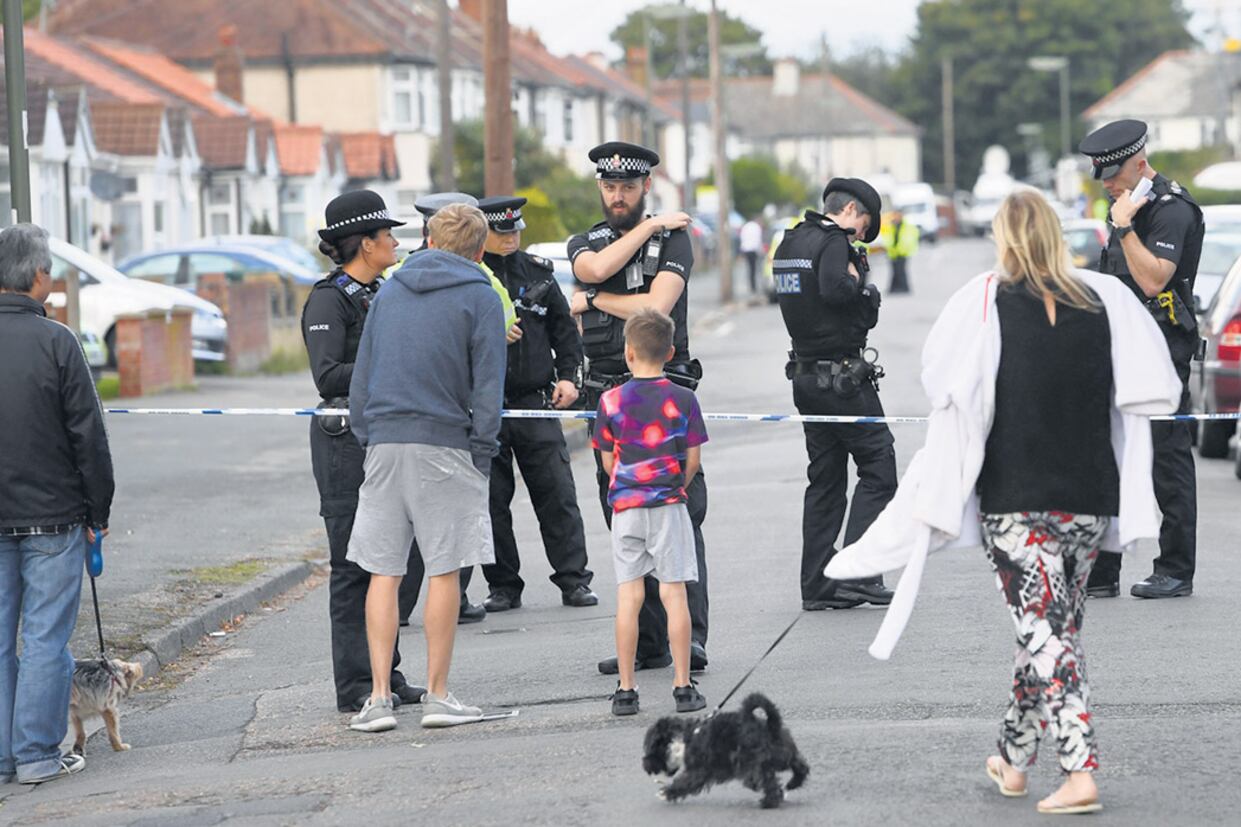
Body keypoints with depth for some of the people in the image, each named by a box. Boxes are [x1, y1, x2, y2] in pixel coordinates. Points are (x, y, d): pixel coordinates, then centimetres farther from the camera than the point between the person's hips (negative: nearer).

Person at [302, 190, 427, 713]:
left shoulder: (381, 294, 15)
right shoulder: (329, 299, -10)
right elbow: (328, 375, -21)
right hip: (346, 441, -8)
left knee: (406, 558, 8)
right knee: (356, 566, -4)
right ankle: (356, 686, 1)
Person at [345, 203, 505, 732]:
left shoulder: (389, 292, 14)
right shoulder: (480, 298, 1)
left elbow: (360, 375, 14)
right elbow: (488, 385, -5)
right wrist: (482, 455, 0)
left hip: (384, 444, 4)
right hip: (444, 445, -4)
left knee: (383, 573, 5)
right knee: (444, 571, 2)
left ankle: (379, 697, 1)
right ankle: (437, 695, 3)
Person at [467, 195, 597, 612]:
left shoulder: (537, 271, 10)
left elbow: (564, 327, 17)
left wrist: (568, 375, 6)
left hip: (536, 404, 2)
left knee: (558, 495, 1)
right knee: (492, 501, 3)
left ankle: (574, 581, 6)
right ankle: (503, 586, 12)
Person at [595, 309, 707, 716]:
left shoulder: (611, 401, -2)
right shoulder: (683, 399, -3)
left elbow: (608, 461, 3)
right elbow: (693, 460, -1)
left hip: (625, 507, 1)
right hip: (669, 504, -1)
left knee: (628, 596, 3)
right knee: (673, 594, 2)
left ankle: (626, 690, 5)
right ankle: (683, 687, 2)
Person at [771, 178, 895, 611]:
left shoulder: (790, 243, 16)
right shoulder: (833, 242, -12)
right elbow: (834, 289, -30)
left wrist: (861, 296, 2)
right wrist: (858, 282, -11)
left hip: (806, 376, 9)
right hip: (843, 377, -9)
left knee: (825, 479, 11)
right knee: (879, 467, -2)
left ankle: (816, 585, 10)